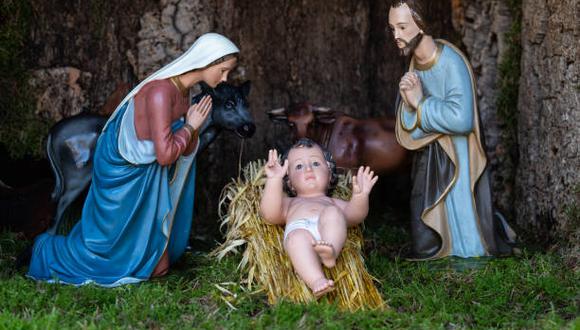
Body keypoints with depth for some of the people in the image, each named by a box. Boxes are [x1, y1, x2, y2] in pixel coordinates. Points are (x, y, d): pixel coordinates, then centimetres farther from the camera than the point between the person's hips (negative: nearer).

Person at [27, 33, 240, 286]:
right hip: (121, 173, -9)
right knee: (109, 245, 9)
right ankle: (47, 251, 30)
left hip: (143, 173, 9)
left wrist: (193, 125, -14)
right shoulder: (161, 91, -28)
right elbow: (166, 155, -30)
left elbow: (186, 151, 4)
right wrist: (191, 126, -16)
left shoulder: (183, 91, 0)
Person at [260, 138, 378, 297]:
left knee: (332, 213, -30)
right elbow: (270, 214, 17)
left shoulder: (333, 202, 43)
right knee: (298, 237, -37)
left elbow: (354, 215, 19)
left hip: (330, 231, 1)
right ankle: (317, 281, -57)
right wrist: (274, 181, 5)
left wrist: (360, 196, -3)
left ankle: (330, 251, -55)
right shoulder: (290, 203, 42)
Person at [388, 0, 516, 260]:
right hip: (428, 162, 7)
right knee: (428, 247, 8)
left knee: (469, 246, -2)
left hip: (456, 161, -6)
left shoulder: (451, 63, -19)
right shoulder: (414, 65, 3)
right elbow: (408, 127, 2)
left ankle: (498, 228, 25)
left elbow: (462, 119, -31)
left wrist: (420, 104, -20)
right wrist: (408, 103, -19)